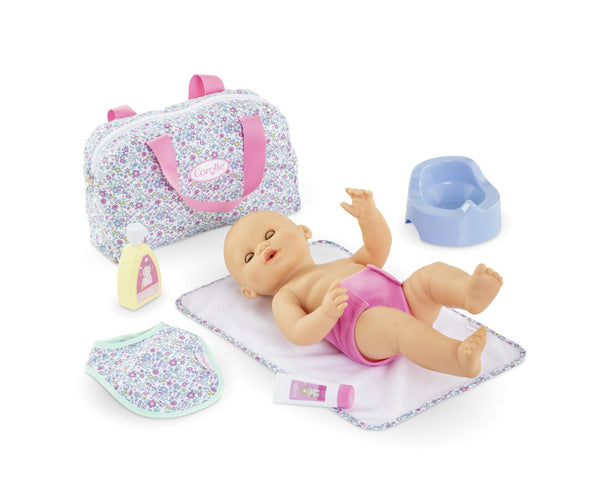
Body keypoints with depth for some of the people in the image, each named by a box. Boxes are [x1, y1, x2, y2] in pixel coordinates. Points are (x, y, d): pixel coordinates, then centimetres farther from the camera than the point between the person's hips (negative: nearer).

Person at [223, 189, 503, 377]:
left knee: (433, 272, -15)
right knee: (394, 324, -37)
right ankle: (461, 358, -57)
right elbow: (299, 335, 0)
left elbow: (377, 249, 41)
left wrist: (368, 215, 23)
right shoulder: (286, 296, 18)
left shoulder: (342, 264, 41)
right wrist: (326, 313, -23)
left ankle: (471, 294, -45)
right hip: (364, 326, -7)